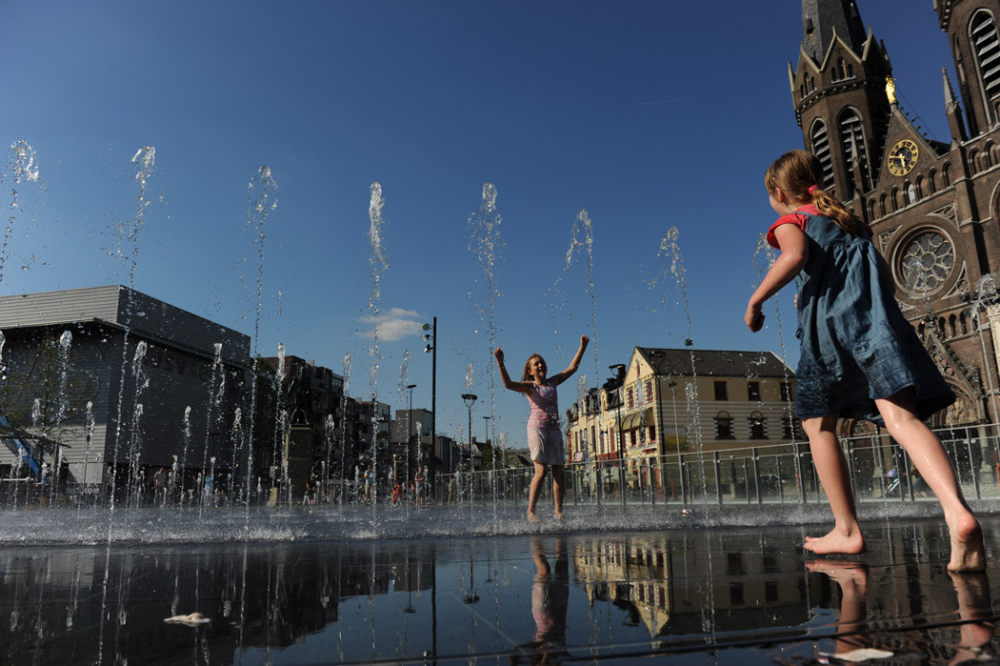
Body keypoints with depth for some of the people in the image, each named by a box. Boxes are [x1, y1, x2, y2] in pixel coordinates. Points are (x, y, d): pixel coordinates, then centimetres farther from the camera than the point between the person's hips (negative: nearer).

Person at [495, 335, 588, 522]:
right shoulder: (530, 386, -1)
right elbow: (508, 384, -18)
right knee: (541, 471, -11)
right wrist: (500, 363, -29)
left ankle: (558, 512, 6)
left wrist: (582, 347, 19)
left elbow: (572, 368, 21)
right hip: (537, 428, -6)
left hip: (554, 429, 6)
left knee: (558, 472, 2)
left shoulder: (553, 382, 15)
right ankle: (530, 511, -4)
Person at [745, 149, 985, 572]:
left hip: (829, 323, -4)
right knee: (900, 416, -12)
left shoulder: (791, 220, 11)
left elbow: (795, 256, -13)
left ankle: (847, 530, 10)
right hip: (876, 319, 5)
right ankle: (958, 512, -35)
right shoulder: (851, 221, 30)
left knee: (818, 424, 10)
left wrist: (755, 301, -4)